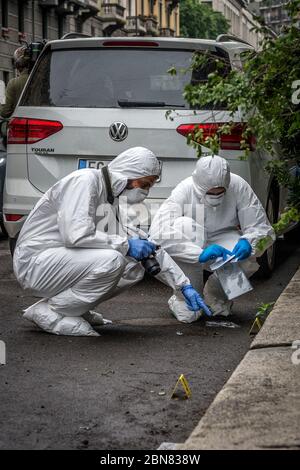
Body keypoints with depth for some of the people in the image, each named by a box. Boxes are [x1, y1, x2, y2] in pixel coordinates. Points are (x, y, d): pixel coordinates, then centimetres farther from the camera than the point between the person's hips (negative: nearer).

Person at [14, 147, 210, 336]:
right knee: (111, 260, -29)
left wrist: (184, 285, 12)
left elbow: (149, 248, 17)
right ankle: (50, 312, -15)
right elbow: (76, 235, -29)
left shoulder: (112, 197, 11)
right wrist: (125, 245, -19)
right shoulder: (85, 181, -16)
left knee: (134, 269, -1)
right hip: (35, 261, -9)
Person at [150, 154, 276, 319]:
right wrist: (200, 253, -47)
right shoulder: (184, 190, -25)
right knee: (185, 225, -34)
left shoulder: (238, 186, -18)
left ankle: (215, 294, 4)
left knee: (246, 258, -30)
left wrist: (248, 243, -35)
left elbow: (262, 228, -11)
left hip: (223, 242, 2)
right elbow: (157, 234, -38)